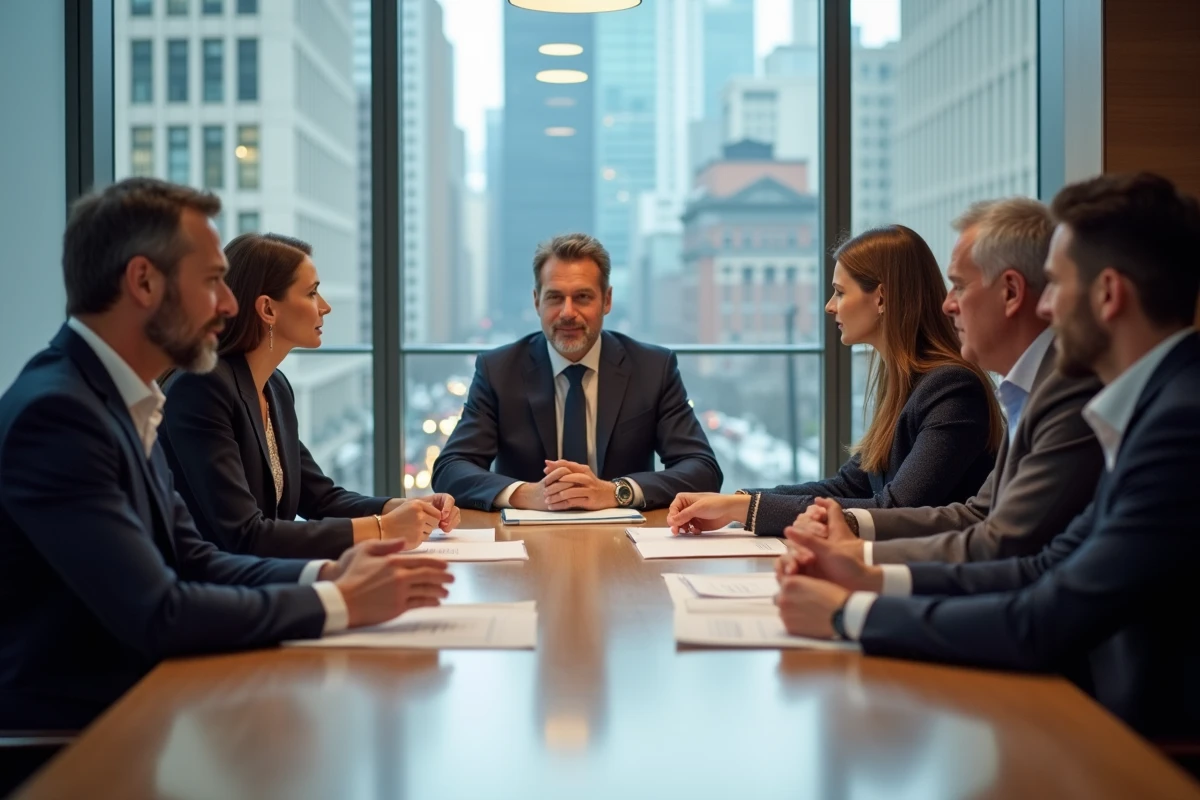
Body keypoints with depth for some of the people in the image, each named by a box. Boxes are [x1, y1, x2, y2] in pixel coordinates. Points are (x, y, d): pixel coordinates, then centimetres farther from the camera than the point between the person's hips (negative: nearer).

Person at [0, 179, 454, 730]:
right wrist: (340, 603, -16)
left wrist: (326, 574, -5)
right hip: (67, 732, -8)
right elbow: (156, 614, -24)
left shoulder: (119, 399, 8)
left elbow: (192, 561, 10)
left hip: (127, 704, 8)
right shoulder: (55, 412, -20)